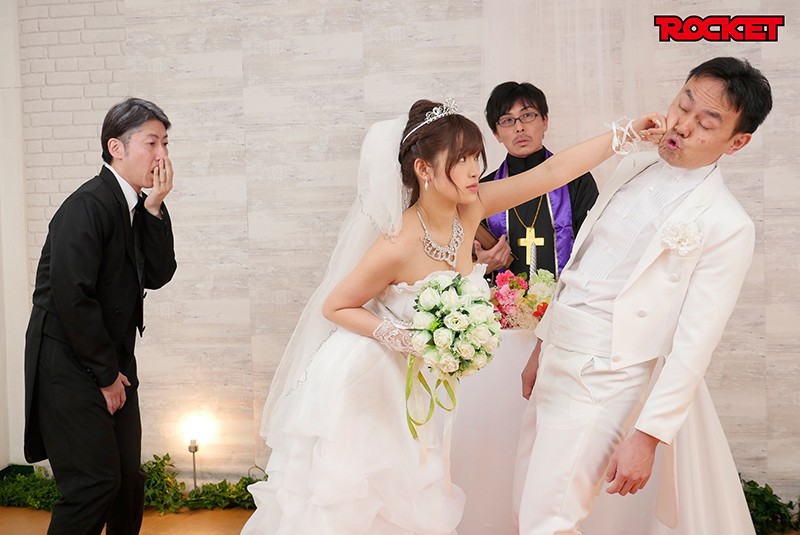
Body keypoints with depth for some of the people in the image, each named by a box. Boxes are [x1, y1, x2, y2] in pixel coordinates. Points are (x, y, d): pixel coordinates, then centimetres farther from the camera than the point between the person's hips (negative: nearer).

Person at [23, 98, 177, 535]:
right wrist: (105, 374, -14)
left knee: (129, 479, 12)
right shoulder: (87, 206, -18)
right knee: (95, 483, -5)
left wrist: (155, 207, -10)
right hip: (71, 368, -8)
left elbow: (156, 275, 0)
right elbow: (73, 298, -22)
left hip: (114, 365, 8)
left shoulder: (139, 207, 7)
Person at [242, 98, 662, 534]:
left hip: (406, 387, 6)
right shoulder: (398, 247, -29)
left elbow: (551, 172, -11)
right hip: (361, 381, -6)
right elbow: (334, 307, -16)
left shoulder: (470, 209, -13)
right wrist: (402, 337, -27)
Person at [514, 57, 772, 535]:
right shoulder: (634, 168, 8)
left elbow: (694, 345, -15)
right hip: (555, 362, 7)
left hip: (605, 382, -7)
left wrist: (647, 436, -17)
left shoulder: (727, 226, -14)